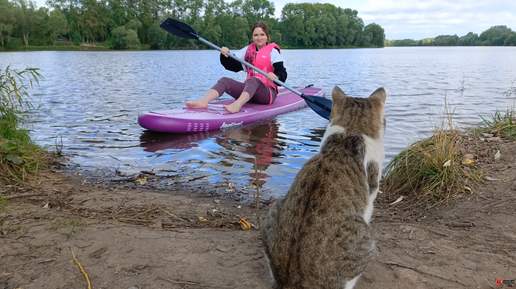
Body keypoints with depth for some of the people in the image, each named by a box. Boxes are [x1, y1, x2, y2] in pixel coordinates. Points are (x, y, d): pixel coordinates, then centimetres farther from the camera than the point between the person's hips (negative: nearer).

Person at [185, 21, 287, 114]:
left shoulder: (273, 51, 1)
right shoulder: (248, 50, 17)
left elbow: (282, 73, -11)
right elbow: (233, 66, 15)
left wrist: (276, 77, -34)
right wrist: (225, 56, -5)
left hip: (268, 93, -5)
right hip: (249, 90, 5)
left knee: (253, 80, -35)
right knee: (225, 81, -13)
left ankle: (237, 105, -62)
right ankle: (203, 101, -38)